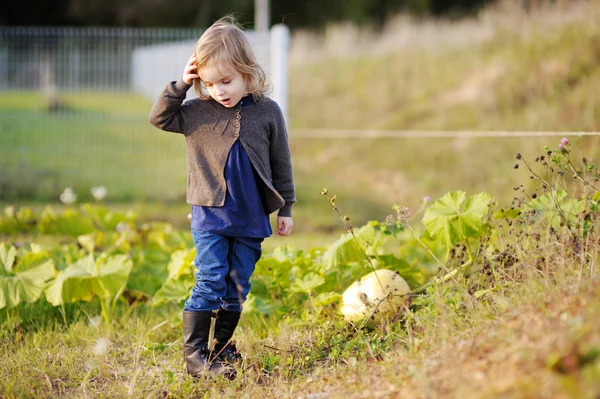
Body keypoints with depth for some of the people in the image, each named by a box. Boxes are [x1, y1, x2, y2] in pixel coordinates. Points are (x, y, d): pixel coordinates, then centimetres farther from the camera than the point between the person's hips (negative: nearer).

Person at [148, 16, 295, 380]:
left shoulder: (267, 112, -1)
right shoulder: (197, 112, -1)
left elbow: (281, 163, 7)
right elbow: (159, 118, 3)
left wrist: (286, 208, 10)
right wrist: (180, 86, -9)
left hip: (251, 219, 2)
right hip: (210, 216, -2)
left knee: (238, 286, 9)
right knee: (210, 282, -8)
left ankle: (223, 347, 22)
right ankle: (195, 353, -6)